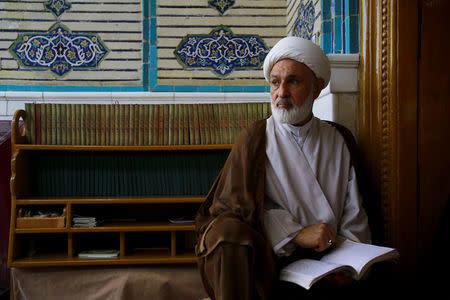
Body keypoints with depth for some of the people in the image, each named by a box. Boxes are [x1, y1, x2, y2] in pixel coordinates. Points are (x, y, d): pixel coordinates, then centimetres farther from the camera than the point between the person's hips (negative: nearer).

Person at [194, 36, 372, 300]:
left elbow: (353, 213, 9)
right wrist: (295, 234, -16)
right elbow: (239, 202, -5)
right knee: (230, 232, -31)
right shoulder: (255, 138, 7)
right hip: (270, 257, -1)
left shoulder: (340, 140, 13)